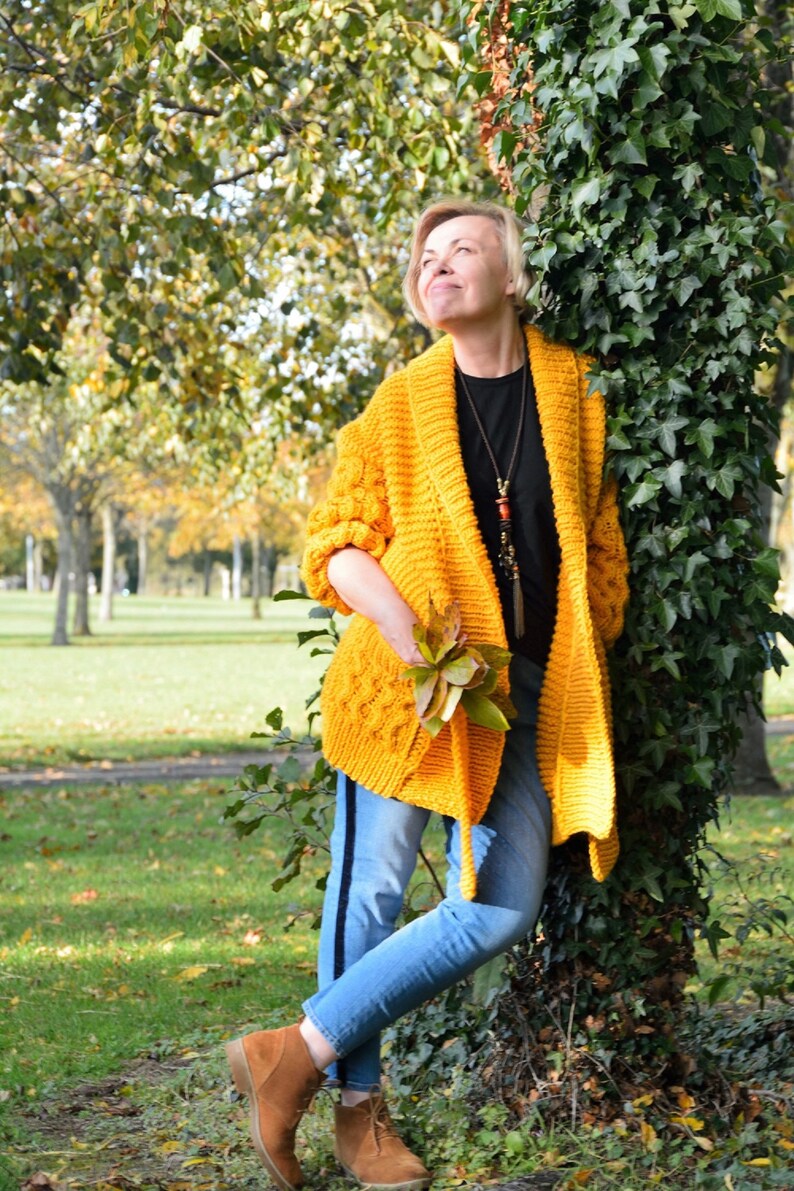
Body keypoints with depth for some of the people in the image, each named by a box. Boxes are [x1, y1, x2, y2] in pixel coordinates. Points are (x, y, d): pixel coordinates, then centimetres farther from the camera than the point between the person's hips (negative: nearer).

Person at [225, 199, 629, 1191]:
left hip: (527, 694, 2)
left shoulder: (576, 395, 9)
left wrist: (588, 672, 11)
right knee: (372, 892, -1)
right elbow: (336, 546, 0)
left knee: (504, 907, -6)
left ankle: (303, 1051, 6)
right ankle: (358, 1107, 17)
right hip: (401, 684, -2)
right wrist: (415, 639, -16)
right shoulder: (398, 404, 5)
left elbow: (601, 550, 16)